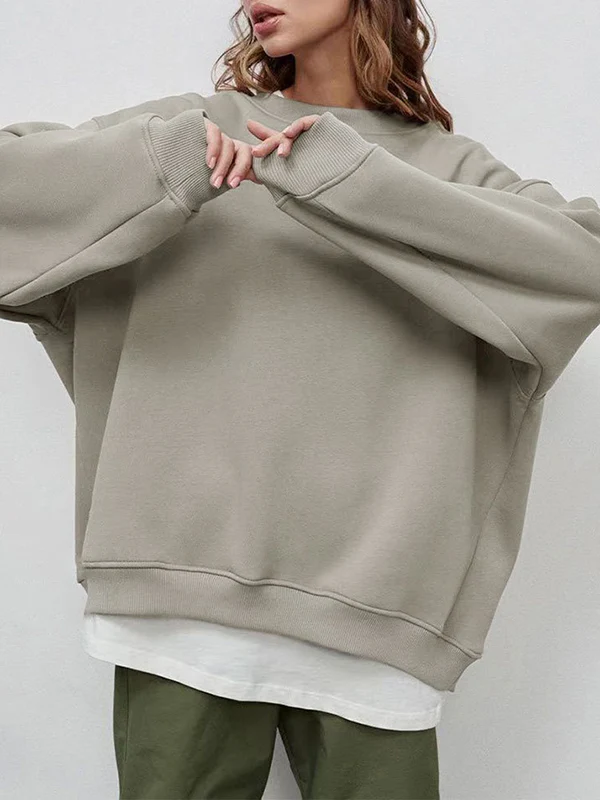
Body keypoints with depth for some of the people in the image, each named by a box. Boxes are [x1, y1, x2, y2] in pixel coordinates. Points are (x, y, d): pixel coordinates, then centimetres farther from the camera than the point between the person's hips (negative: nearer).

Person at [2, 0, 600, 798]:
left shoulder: (447, 163, 8)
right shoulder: (196, 125, 11)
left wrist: (340, 174, -13)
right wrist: (164, 166, -10)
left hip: (372, 593, 0)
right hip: (184, 576, 1)